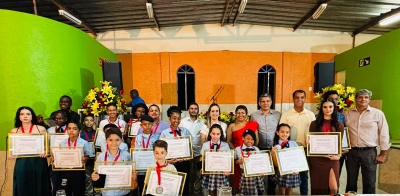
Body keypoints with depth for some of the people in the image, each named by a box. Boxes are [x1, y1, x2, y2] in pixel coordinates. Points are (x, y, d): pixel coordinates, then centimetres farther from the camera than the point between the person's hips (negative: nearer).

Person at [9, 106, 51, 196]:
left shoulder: (41, 129, 0)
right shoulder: (14, 131, 6)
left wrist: (46, 152, -14)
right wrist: (11, 155, -4)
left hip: (38, 163, -2)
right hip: (21, 165, 2)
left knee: (39, 188, 7)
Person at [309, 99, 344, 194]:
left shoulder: (339, 125, 7)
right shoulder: (314, 123, 5)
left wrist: (338, 156, -7)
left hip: (332, 159, 0)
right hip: (316, 159, 0)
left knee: (333, 188, -5)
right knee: (318, 186, 9)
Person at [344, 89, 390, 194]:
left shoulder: (378, 113, -1)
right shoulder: (347, 114, 3)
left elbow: (384, 134, 0)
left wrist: (383, 154, -1)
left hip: (369, 152, -1)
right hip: (351, 152, 1)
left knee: (369, 183, 9)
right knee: (351, 182, 12)